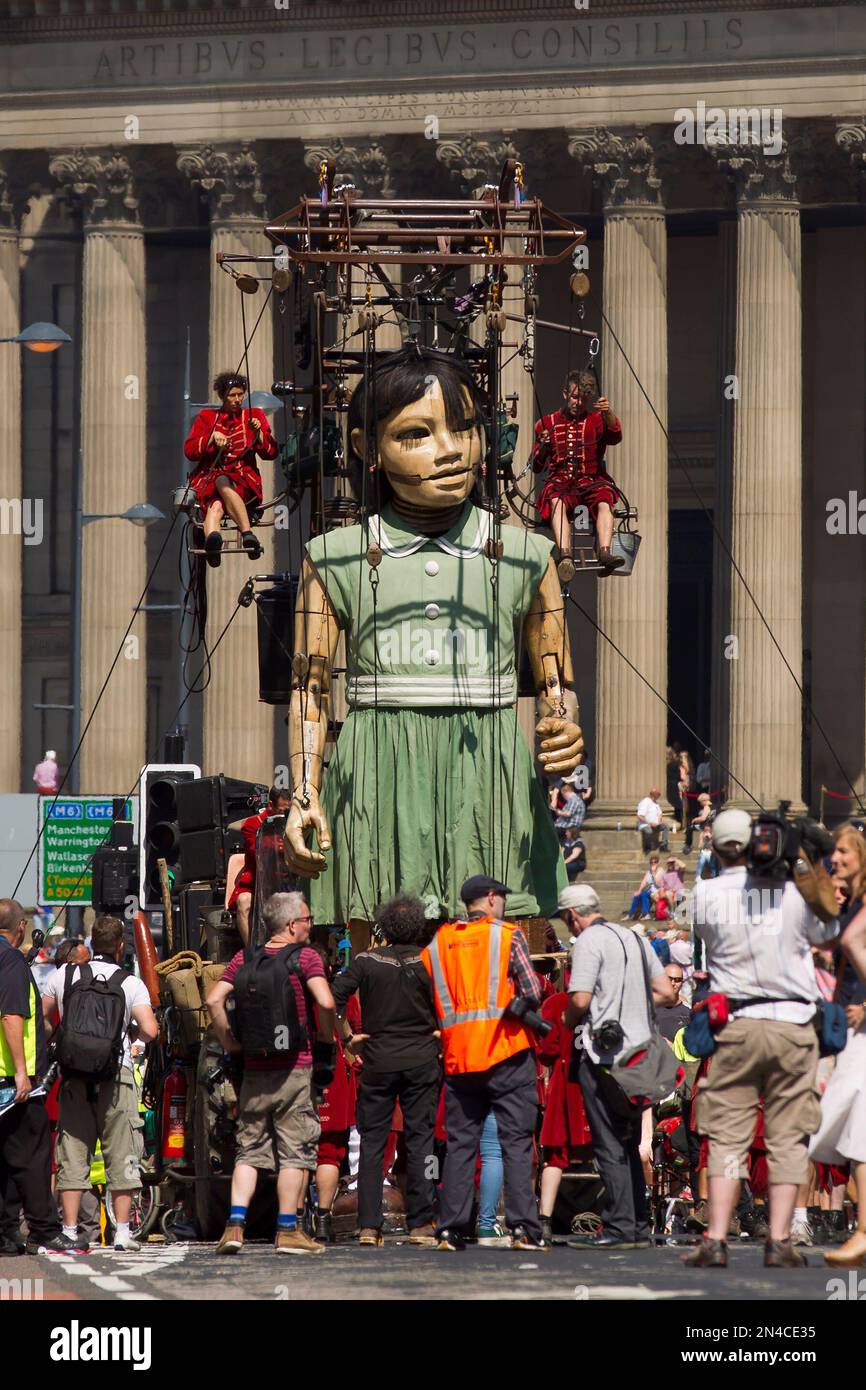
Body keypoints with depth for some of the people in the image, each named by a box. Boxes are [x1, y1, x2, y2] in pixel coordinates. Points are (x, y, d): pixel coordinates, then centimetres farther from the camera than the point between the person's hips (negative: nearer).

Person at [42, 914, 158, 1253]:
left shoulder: (64, 975, 4)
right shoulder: (130, 984, -3)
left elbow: (41, 1019, 10)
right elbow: (150, 1031, -12)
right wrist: (131, 1032, 9)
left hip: (73, 1075, 2)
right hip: (116, 1075, -2)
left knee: (72, 1154, 6)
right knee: (121, 1156, 4)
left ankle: (70, 1229, 3)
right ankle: (122, 1232, 1)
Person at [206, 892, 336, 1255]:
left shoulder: (243, 960, 6)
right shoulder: (305, 957, -6)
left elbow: (214, 1000, -3)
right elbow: (325, 1002, -19)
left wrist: (229, 1042, 6)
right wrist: (327, 1040, -2)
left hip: (254, 1071, 4)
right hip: (294, 1069, -4)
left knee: (249, 1150, 10)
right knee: (295, 1152, 3)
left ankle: (235, 1225, -2)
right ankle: (288, 1231, 4)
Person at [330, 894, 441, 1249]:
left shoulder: (367, 961, -2)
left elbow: (333, 999, -9)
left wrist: (347, 1037, 0)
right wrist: (440, 1033, 7)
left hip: (377, 1061, 0)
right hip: (421, 1061, 0)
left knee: (371, 1142, 5)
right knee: (420, 1140, 4)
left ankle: (369, 1226, 0)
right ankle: (420, 1225, 1)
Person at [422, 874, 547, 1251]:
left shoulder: (437, 943, 10)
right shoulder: (508, 935, -2)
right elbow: (532, 992, -7)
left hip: (458, 1056, 3)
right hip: (507, 1052, -3)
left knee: (460, 1143, 7)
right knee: (516, 1142, -2)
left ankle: (451, 1230, 3)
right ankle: (523, 1227, -9)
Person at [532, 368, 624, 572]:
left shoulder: (596, 420, 13)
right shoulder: (547, 424, 14)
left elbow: (615, 436, -10)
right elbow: (536, 468, 12)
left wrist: (608, 413, -28)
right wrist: (542, 447, -9)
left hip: (591, 481, 0)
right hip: (560, 482, 0)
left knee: (604, 501, -33)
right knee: (556, 501, -34)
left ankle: (605, 552, -51)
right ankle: (565, 555, -52)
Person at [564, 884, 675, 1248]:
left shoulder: (588, 942, -8)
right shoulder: (635, 939, 15)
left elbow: (580, 1000, -16)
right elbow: (666, 994, 13)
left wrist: (568, 1023, 3)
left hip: (604, 1052, -7)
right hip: (638, 1050, 7)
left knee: (609, 1145, -6)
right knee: (629, 1143, 13)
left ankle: (619, 1228, -9)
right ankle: (639, 1227, 13)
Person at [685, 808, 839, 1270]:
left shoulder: (705, 894, -4)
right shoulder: (793, 890, -4)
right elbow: (826, 933, 13)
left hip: (735, 1024, 1)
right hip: (792, 1024, -1)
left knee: (727, 1137, 4)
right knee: (787, 1140, 4)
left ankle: (716, 1238, -4)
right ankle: (779, 1241, -1)